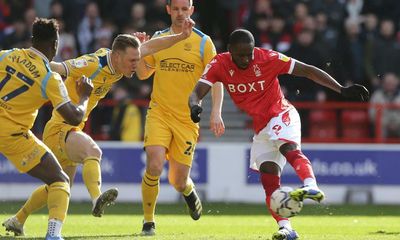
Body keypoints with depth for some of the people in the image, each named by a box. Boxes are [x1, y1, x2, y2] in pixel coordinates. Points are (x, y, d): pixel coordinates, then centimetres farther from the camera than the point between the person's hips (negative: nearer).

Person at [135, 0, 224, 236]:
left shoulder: (203, 42, -1)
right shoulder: (158, 39, 7)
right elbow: (143, 74, 17)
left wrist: (215, 114, -12)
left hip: (188, 119, -1)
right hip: (159, 113, 1)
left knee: (178, 181, 2)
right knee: (154, 166, -20)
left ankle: (189, 191, 41)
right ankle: (148, 222, -4)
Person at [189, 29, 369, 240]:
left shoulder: (268, 58, -16)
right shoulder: (219, 65, -9)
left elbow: (308, 71, -12)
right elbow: (197, 92, -16)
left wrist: (342, 90, -19)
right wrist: (194, 106, -42)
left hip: (282, 116, -5)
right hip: (261, 127, 5)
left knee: (289, 149, -35)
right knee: (268, 178, -5)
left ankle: (312, 187, -56)